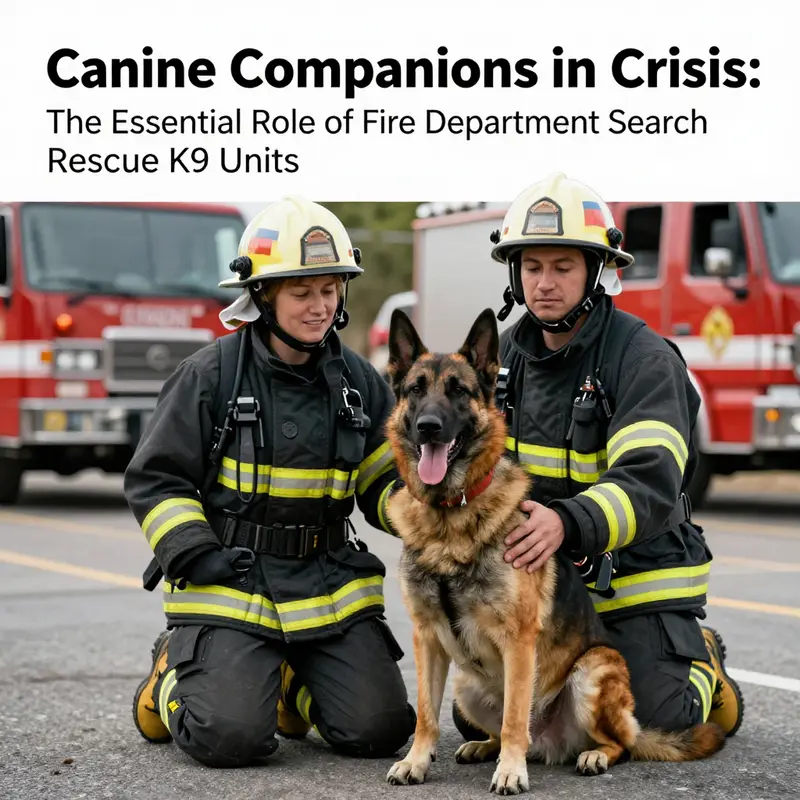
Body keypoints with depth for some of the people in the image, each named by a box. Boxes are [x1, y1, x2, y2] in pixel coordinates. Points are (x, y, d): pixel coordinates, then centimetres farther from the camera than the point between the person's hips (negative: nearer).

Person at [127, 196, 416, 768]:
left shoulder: (357, 380, 7)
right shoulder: (211, 375, -6)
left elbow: (384, 486, 10)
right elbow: (155, 479, -3)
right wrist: (196, 556, -15)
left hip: (332, 585, 4)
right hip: (230, 586, -4)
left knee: (379, 731, -5)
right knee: (232, 737, -18)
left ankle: (290, 682, 26)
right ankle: (175, 676, 16)